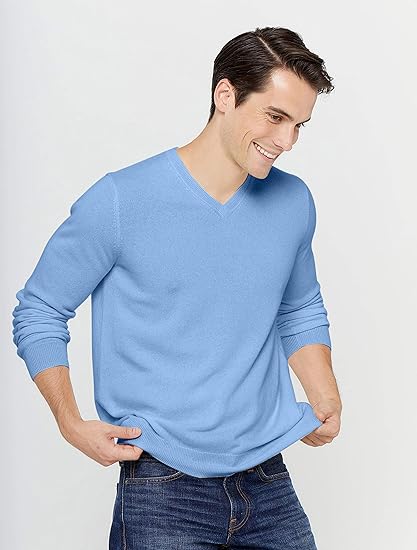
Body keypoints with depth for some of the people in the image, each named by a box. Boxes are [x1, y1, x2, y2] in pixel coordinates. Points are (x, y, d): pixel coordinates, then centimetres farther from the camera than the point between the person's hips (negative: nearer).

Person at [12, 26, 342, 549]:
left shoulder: (294, 203, 5)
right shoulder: (119, 202, -10)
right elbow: (38, 313, -1)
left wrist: (327, 400, 6)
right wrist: (71, 423, -11)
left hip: (270, 486, 5)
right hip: (164, 489, -4)